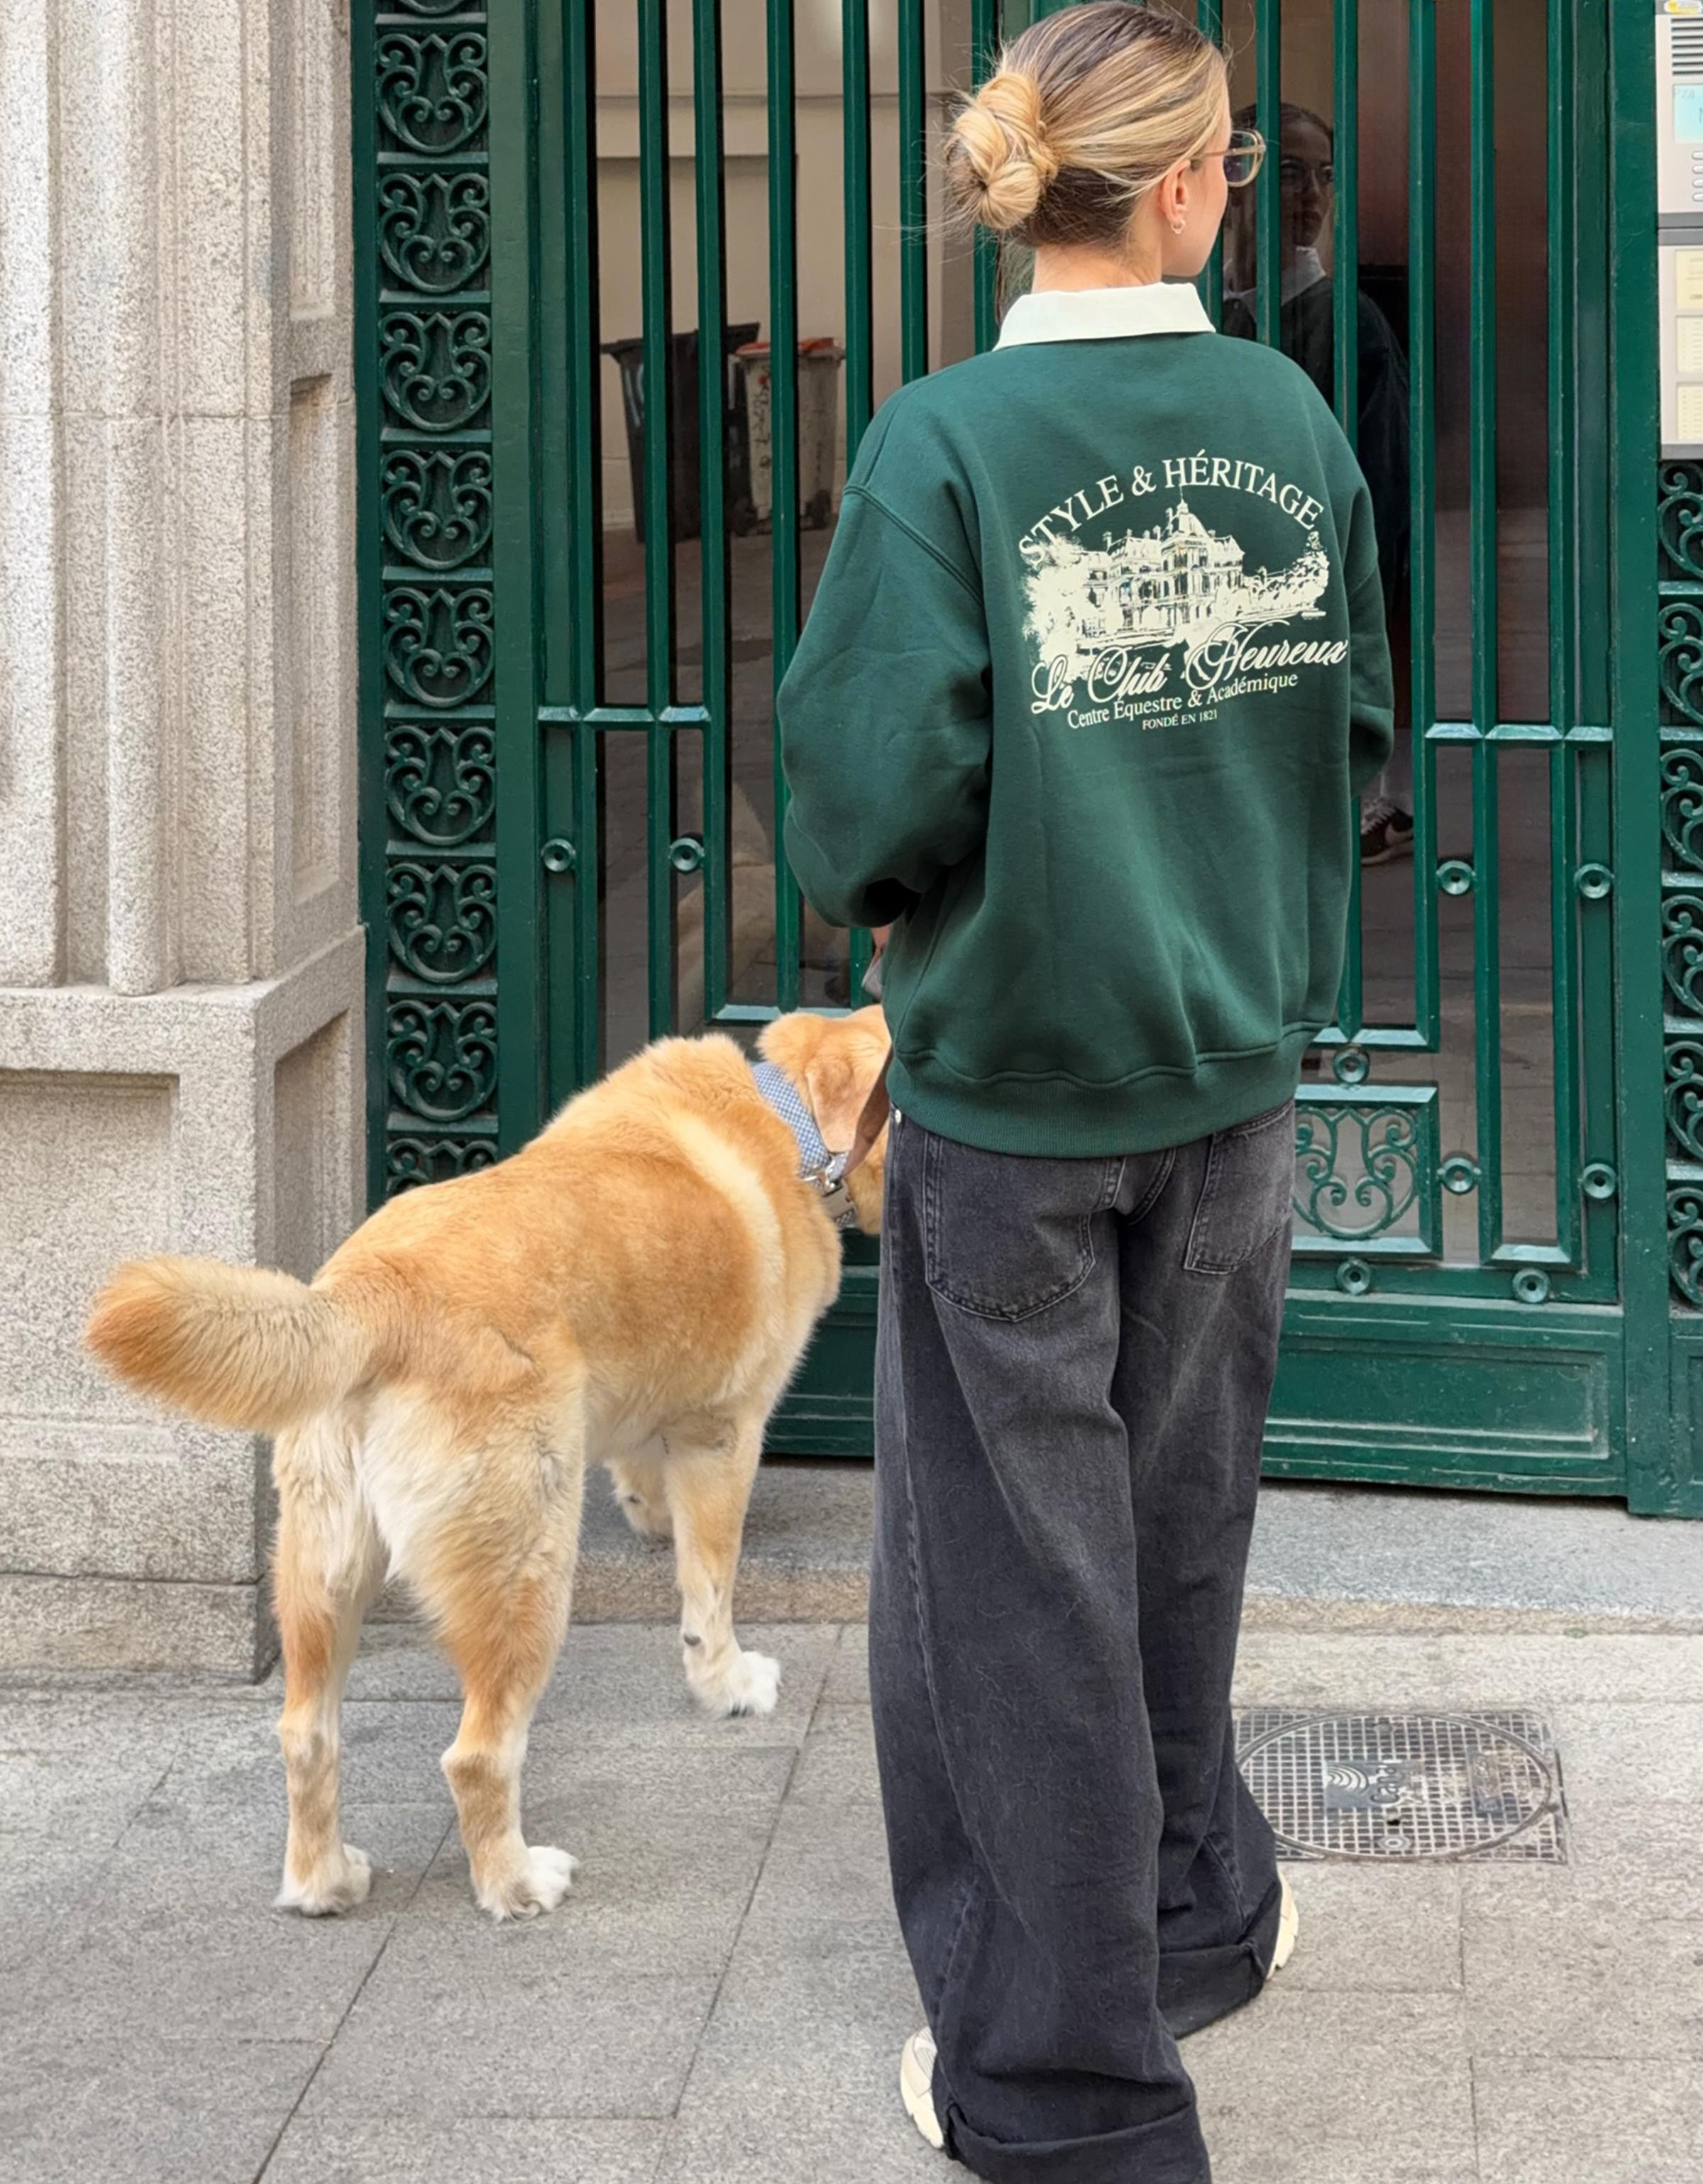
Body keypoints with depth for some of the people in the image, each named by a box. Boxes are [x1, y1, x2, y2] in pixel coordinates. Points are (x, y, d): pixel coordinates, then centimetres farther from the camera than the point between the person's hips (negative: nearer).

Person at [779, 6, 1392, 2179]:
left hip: (1015, 1088, -4)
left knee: (1019, 1570, 7)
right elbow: (1359, 731, 6)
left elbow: (871, 795, -19)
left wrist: (895, 900, 3)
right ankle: (1195, 1910, 41)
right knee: (1177, 1528, 22)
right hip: (1231, 1066, 4)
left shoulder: (948, 444, -17)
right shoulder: (1288, 417, -4)